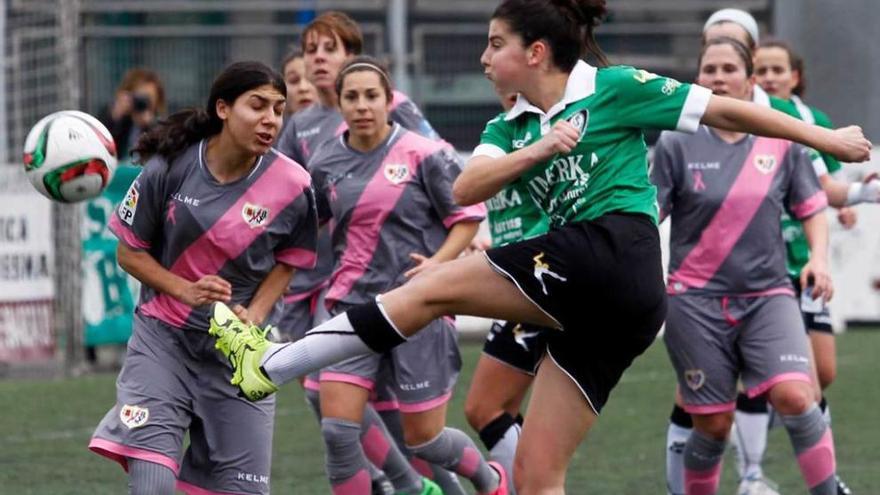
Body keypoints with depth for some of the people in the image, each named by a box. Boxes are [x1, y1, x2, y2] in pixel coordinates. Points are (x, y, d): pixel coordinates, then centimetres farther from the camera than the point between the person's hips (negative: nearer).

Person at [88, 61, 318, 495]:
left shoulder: (292, 186, -10)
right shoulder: (169, 168, -11)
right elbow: (129, 251, 0)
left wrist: (255, 315, -10)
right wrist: (184, 290, -16)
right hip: (163, 340, -1)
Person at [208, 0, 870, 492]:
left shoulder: (616, 89, 2)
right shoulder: (513, 127, 21)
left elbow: (724, 110, 5)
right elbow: (464, 189, 4)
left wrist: (824, 137, 6)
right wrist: (536, 152, -11)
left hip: (611, 252, -8)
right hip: (596, 306, 8)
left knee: (428, 291, -9)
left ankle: (268, 364, -5)